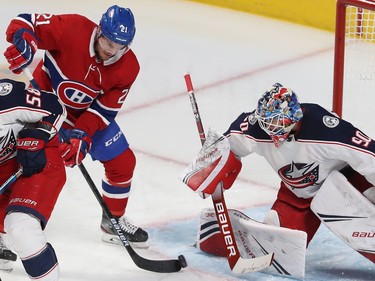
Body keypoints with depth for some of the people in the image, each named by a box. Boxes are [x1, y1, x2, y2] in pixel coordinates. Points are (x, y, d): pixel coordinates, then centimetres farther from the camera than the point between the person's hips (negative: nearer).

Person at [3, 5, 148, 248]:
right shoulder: (72, 29, -29)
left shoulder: (128, 68, -16)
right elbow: (27, 21, -24)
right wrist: (22, 43, -46)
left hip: (88, 114, 5)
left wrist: (82, 134, -29)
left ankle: (114, 222, 28)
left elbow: (104, 110, -14)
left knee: (122, 162, 6)